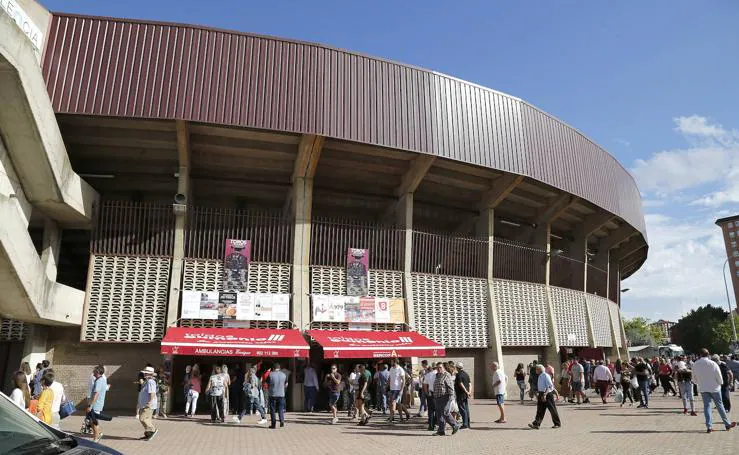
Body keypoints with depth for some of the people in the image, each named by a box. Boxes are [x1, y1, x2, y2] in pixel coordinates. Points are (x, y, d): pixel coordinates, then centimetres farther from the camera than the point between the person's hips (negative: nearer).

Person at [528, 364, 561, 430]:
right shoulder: (539, 376, 10)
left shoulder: (546, 376, -16)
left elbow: (550, 386, -21)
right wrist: (537, 393, 13)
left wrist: (545, 394, -27)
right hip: (541, 394, 8)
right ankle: (536, 424, -1)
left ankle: (557, 424, 21)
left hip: (548, 394, -8)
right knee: (540, 410, 3)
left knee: (552, 410, 5)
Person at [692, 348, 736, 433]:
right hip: (714, 388, -1)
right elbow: (719, 377, -8)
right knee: (719, 405, 12)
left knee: (706, 406, 5)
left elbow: (694, 378, 2)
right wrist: (720, 383, 13)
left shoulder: (695, 365, -6)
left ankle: (709, 426, 1)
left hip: (703, 389, 2)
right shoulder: (713, 364, -15)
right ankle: (727, 424, 24)